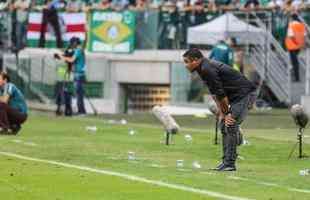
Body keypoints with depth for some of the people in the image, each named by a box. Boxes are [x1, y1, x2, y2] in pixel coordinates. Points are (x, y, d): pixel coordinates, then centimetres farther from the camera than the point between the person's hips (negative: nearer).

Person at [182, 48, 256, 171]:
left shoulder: (207, 69, -22)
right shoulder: (204, 68, 9)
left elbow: (220, 93, -21)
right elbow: (214, 93, 11)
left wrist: (227, 112, -13)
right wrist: (222, 112, 4)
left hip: (243, 93, -11)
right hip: (234, 95, 11)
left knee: (230, 125, -13)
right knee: (224, 125, 12)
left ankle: (229, 163, -13)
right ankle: (226, 162, 14)